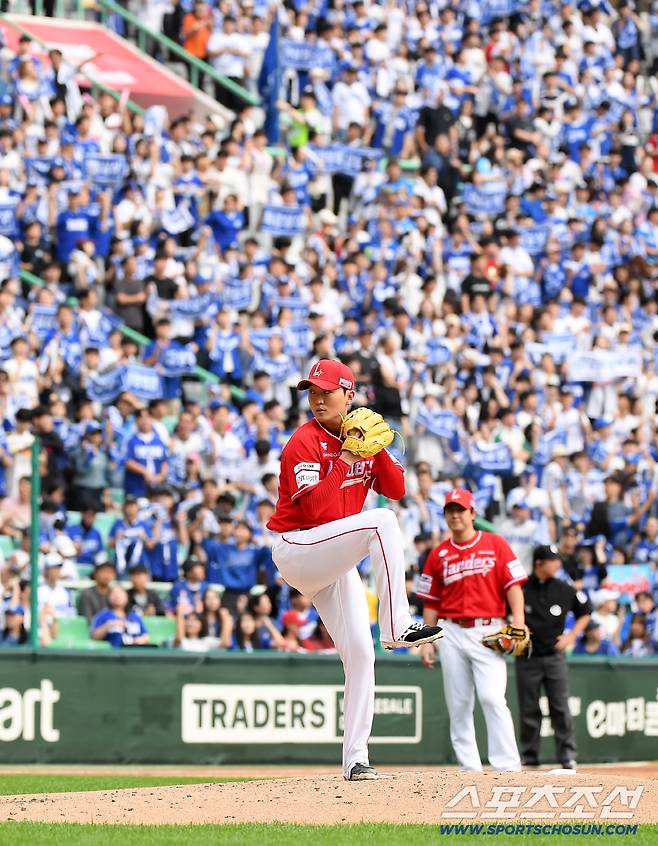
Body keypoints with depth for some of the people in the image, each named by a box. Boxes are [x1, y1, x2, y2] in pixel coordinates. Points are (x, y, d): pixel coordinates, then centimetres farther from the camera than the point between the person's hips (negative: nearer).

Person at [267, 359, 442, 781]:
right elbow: (314, 508, -23)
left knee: (361, 653, 3)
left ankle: (356, 758, 7)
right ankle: (397, 627, -31)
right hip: (296, 549, -8)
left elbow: (396, 489, 2)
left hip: (335, 563, 8)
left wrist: (376, 449, -11)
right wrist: (345, 460, -23)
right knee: (382, 522, -30)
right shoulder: (305, 442, -12)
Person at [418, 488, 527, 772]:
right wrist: (427, 641, 7)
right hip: (452, 634, 4)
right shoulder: (438, 555, 12)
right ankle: (469, 767, 7)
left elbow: (513, 585, -2)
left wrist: (518, 622, -14)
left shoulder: (496, 545, 4)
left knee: (492, 698, -16)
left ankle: (508, 766, -16)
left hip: (489, 632, -4)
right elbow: (431, 602, 14)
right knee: (458, 705, 2)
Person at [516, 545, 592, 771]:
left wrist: (571, 636, 6)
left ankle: (567, 756, -2)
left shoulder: (565, 590, 2)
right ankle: (529, 758, 13)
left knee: (560, 708, -4)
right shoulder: (520, 589, -5)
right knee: (528, 710, 4)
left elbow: (585, 612, 17)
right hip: (527, 658, -1)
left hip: (554, 656, 1)